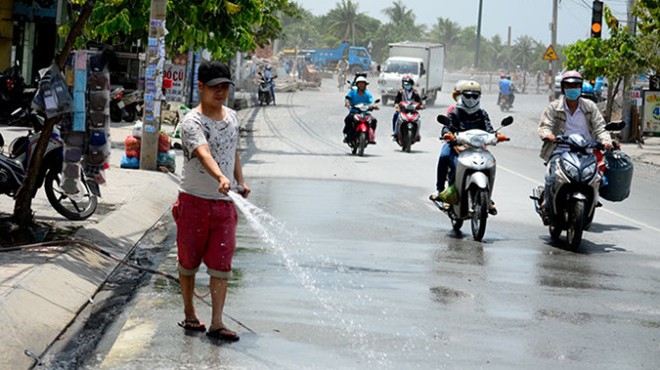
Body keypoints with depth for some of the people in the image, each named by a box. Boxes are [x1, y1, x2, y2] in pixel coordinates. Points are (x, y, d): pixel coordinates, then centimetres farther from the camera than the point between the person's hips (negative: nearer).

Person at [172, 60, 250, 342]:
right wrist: (220, 177, -50)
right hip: (194, 200, -4)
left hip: (224, 202, 4)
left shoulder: (232, 117, 8)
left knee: (221, 265, -1)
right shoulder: (192, 122, -15)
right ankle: (189, 314, 25)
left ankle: (216, 323, 0)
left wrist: (240, 180, 14)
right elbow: (204, 153, -33)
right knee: (188, 262, 9)